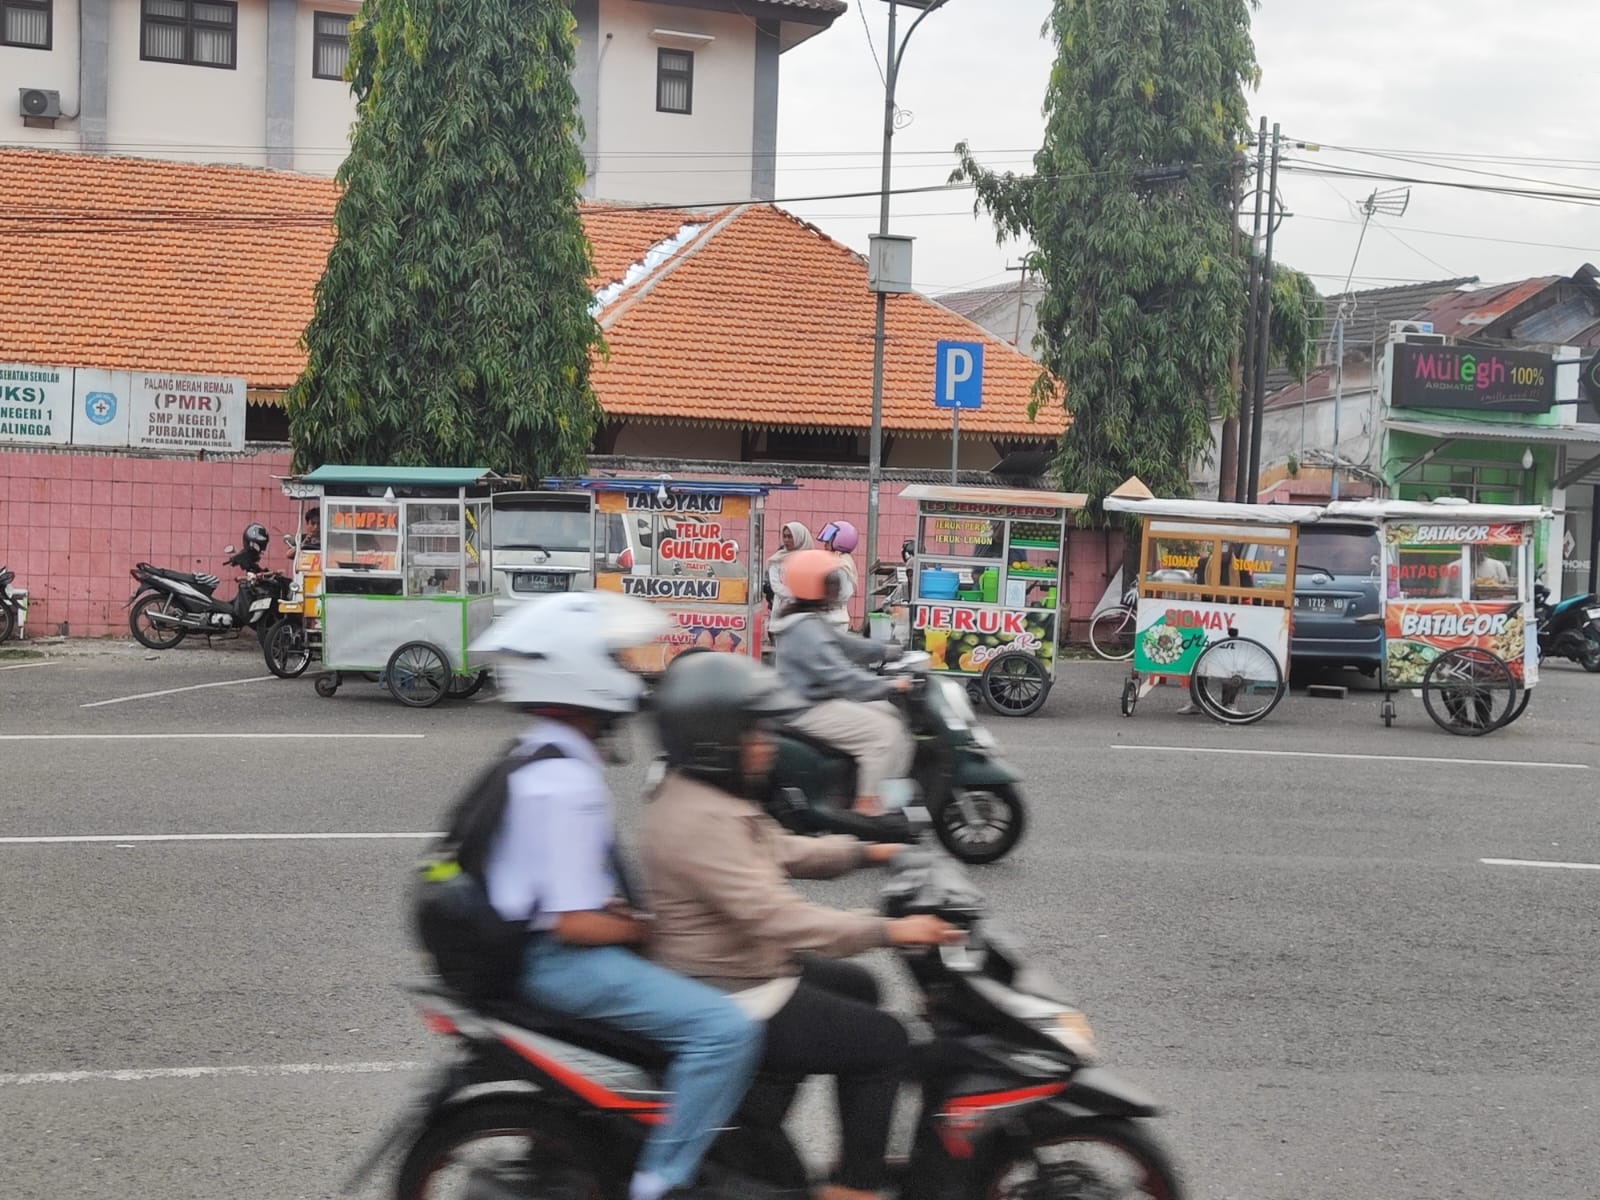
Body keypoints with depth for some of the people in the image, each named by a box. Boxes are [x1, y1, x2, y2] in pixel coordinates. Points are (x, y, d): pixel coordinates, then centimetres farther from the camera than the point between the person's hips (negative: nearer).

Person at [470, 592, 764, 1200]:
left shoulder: (541, 755, 10)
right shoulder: (564, 784, -23)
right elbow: (576, 923, -24)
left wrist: (628, 910, 12)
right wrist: (650, 929, -10)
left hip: (540, 941, 11)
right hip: (558, 960, -11)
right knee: (725, 1029, -22)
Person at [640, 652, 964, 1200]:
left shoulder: (708, 795, 6)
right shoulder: (699, 820, -28)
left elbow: (780, 852, 17)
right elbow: (777, 917, -33)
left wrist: (866, 852, 10)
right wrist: (889, 930, -32)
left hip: (745, 967, 11)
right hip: (731, 1001, -11)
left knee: (858, 990, 25)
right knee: (884, 1041, -4)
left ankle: (862, 1151, 33)